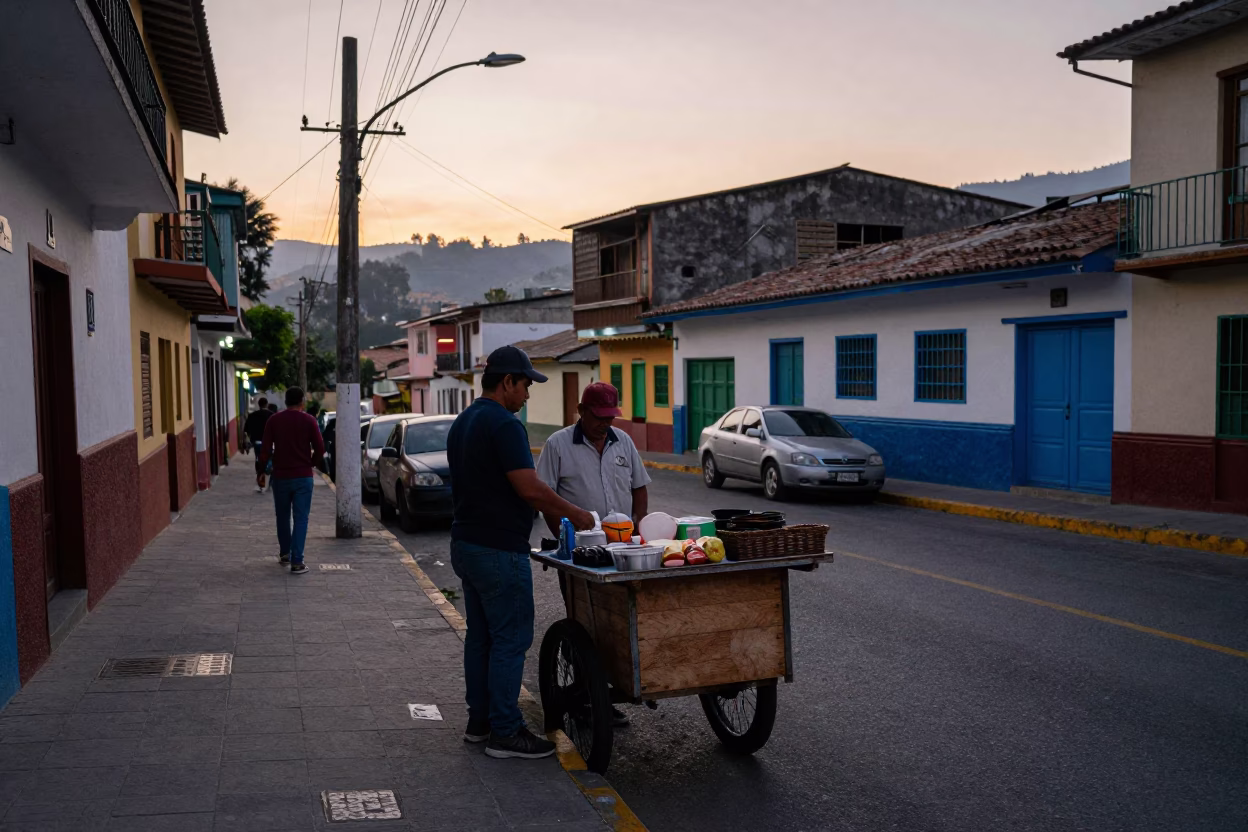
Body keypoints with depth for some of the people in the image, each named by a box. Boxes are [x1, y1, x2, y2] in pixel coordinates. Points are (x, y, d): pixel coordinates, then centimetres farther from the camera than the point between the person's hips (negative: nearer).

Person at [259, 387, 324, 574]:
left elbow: (265, 450, -5)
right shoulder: (308, 421, -5)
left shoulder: (273, 420, -2)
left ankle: (284, 554, 32)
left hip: (280, 476, 2)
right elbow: (320, 449, -7)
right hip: (303, 477, -2)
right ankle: (296, 562, -7)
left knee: (283, 517, 18)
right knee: (300, 519, 0)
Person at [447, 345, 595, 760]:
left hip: (466, 544, 10)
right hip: (499, 551, -10)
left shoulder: (462, 423, 13)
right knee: (511, 639, -2)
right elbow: (530, 488, -23)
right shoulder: (505, 425, -18)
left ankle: (479, 720, 25)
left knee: (480, 635, 16)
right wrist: (576, 514, -11)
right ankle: (505, 732, 5)